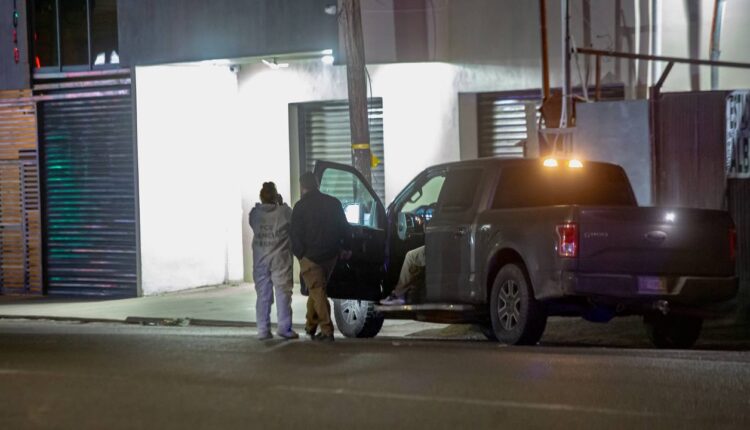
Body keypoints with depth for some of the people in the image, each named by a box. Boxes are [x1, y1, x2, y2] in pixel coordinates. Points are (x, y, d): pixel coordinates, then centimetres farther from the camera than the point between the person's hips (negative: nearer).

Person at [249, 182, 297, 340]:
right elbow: (293, 224, 5)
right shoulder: (284, 212, -11)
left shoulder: (255, 213, -3)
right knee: (283, 292, 0)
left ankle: (263, 329, 6)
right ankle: (284, 327, -6)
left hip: (260, 260, 3)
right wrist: (282, 204, 9)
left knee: (263, 295, 8)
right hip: (280, 258, -3)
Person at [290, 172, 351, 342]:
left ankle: (327, 330, -11)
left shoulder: (301, 206, -8)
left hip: (310, 256, -5)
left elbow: (296, 234, -10)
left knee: (317, 291, -4)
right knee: (318, 290, 19)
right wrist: (346, 247, 19)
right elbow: (344, 227, 11)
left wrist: (299, 254, 0)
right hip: (331, 254, 6)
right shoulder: (333, 202, 6)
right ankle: (311, 326, 26)